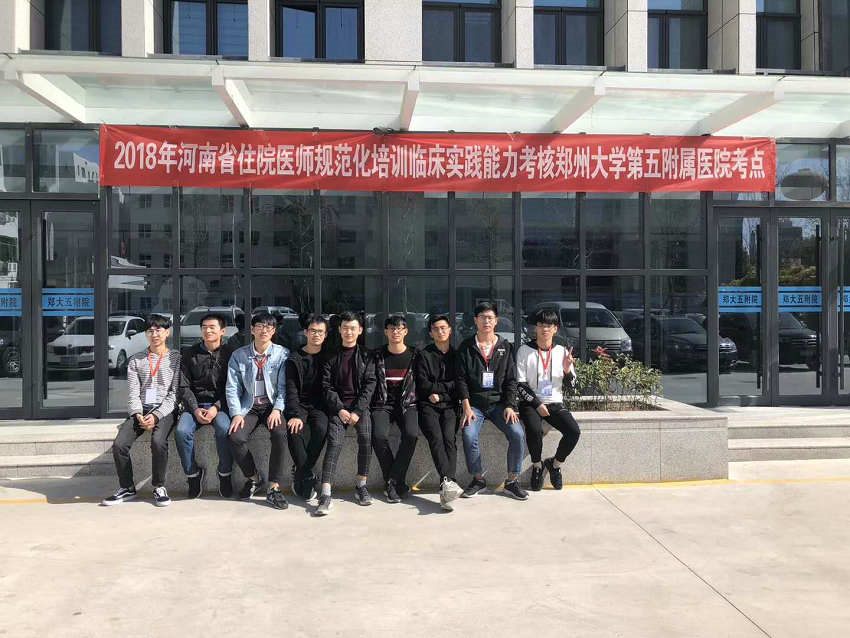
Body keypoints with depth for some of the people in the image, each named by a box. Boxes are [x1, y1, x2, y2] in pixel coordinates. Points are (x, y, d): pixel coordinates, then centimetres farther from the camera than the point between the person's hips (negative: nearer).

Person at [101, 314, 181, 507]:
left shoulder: (176, 358, 6)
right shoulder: (136, 360, 16)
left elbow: (175, 393, -1)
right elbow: (132, 393, 7)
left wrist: (156, 416, -14)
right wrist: (138, 415, -11)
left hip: (164, 410, -3)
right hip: (140, 410, 4)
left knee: (158, 442, -32)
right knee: (119, 444, -20)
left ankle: (159, 487, -12)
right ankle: (127, 488, 0)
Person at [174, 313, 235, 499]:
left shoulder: (229, 354, 5)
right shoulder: (190, 354, 9)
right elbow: (184, 387, 4)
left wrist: (216, 407, -14)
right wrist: (195, 409, -11)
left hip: (220, 404, -2)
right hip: (195, 405, 2)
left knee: (224, 428, -33)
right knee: (181, 431, -27)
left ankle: (225, 473, -13)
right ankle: (193, 473, -6)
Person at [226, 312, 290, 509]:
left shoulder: (283, 354, 1)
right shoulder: (238, 356, 5)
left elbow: (283, 387, -1)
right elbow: (232, 388, 3)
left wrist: (277, 410, -16)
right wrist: (236, 414, -10)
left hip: (273, 406, -1)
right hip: (249, 406, 1)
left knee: (280, 434, -31)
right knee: (236, 437, -26)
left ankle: (273, 488, -19)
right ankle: (253, 478, 3)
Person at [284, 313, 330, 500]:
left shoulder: (328, 357, 9)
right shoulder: (295, 358, 5)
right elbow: (291, 390, -3)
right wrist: (295, 415, -17)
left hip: (319, 406, 1)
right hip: (299, 406, 0)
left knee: (321, 428, -31)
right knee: (296, 431, -31)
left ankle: (300, 475, -19)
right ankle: (308, 478, -20)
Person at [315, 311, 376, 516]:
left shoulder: (366, 356, 10)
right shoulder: (332, 357, 11)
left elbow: (369, 384, 1)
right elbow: (327, 386, 3)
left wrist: (357, 411, -12)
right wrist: (340, 409, -12)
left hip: (360, 405, 0)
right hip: (338, 406, 0)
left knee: (366, 437, -26)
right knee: (334, 441, -23)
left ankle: (361, 486, -10)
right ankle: (325, 494, -29)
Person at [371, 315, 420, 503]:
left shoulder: (414, 356, 6)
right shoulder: (377, 356, 7)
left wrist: (418, 403, -4)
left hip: (407, 404, 0)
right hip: (382, 405, 0)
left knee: (411, 434, -30)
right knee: (379, 436, -28)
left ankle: (392, 482, -16)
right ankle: (398, 483, -12)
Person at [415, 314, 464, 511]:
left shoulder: (457, 355, 19)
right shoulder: (424, 355, 13)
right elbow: (422, 385, 2)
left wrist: (437, 390, 1)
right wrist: (447, 387, -3)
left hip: (450, 405, 1)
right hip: (428, 406, -1)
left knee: (449, 438, -26)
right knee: (436, 437, -28)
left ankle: (445, 489, -37)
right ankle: (447, 481, -43)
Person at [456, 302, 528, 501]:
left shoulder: (505, 347, 10)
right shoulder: (466, 347, 5)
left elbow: (511, 380, 6)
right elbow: (461, 379, 0)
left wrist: (510, 406, -7)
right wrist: (466, 407, -11)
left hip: (499, 402, 1)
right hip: (474, 403, -1)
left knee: (518, 434, -22)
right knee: (469, 435, -28)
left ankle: (512, 481, -4)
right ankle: (478, 479, -6)